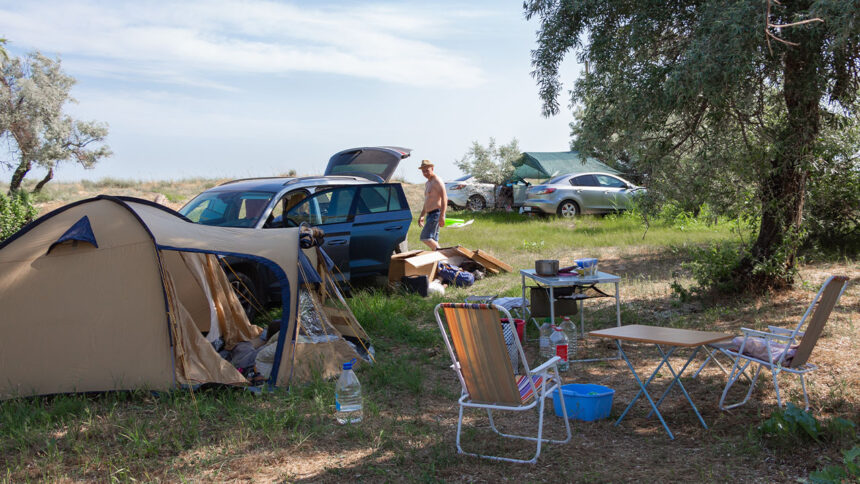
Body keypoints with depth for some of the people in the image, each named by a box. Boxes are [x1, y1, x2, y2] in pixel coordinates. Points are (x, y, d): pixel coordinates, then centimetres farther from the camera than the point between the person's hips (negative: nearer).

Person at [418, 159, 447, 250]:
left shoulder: (437, 181, -10)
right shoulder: (427, 183, 21)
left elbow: (444, 198, -19)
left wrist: (442, 216, -27)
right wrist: (421, 216, 25)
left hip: (436, 214, -10)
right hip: (430, 215, 10)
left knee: (425, 238, -18)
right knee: (433, 240, 7)